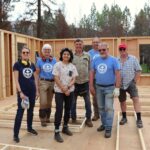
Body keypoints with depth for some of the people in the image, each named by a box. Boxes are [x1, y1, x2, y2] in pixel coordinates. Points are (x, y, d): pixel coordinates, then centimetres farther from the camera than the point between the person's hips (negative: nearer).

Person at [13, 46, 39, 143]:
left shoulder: (32, 65, 7)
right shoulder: (17, 64, -6)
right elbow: (16, 80, -10)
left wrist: (37, 90, 10)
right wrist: (20, 92, -17)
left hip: (32, 92, 5)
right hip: (22, 92, -5)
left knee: (31, 111, 16)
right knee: (20, 112, -4)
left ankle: (29, 128, 34)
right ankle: (16, 134, 5)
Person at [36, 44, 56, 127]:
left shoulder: (54, 60, 2)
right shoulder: (39, 60, -1)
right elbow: (37, 73, 1)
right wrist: (37, 84, -4)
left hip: (52, 82, 2)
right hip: (43, 82, -2)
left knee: (49, 102, 12)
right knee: (43, 102, -7)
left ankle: (47, 118, 26)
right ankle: (43, 119, 5)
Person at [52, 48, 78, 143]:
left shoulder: (72, 66, 6)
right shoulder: (57, 65, -5)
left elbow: (74, 79, 2)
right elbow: (56, 79, -10)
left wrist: (68, 87, -15)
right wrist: (63, 89, -14)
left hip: (70, 91, 4)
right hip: (59, 91, -4)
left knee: (68, 110, 11)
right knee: (59, 110, -6)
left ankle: (65, 127, 28)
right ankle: (57, 132, 0)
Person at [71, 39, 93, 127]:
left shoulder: (87, 56, 4)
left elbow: (90, 69, 7)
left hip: (85, 82, 1)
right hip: (74, 82, -1)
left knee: (88, 102, 6)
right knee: (73, 102, 9)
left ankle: (88, 119, 19)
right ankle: (73, 119, 24)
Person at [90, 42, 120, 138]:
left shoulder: (113, 60, -7)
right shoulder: (95, 60, 4)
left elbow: (117, 74, -9)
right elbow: (92, 73, 7)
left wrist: (117, 87, -14)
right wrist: (91, 86, 3)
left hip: (109, 87, -4)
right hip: (98, 87, 4)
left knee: (109, 108, -5)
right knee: (101, 107, 14)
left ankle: (108, 128, 3)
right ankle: (104, 124, 31)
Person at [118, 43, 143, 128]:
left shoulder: (133, 59, -2)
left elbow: (138, 70, -2)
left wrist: (135, 81, -7)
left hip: (130, 83, -3)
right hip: (120, 85, 3)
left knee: (136, 99, -16)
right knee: (122, 101, 13)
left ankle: (139, 119, -12)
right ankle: (124, 117, 29)